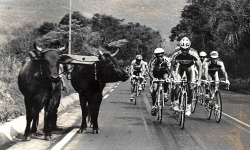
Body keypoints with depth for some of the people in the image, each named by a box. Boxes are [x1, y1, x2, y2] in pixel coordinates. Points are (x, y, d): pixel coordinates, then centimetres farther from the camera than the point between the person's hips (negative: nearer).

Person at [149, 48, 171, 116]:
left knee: (166, 77, -35)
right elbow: (151, 71, -34)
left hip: (164, 72, 0)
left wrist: (168, 77, -55)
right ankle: (153, 106, -1)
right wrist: (153, 78, -54)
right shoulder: (154, 61, -29)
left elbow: (169, 70, -35)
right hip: (156, 75, 0)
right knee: (154, 89, -13)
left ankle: (165, 94, -15)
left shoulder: (166, 60, -29)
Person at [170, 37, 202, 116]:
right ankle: (175, 101, 1)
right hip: (180, 66, 0)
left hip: (190, 67, 0)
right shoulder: (176, 54, -33)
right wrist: (174, 77, -29)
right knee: (177, 84, -20)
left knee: (191, 87, -10)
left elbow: (199, 67, -24)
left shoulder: (193, 54, -35)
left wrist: (199, 80, -30)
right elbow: (172, 66, -17)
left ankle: (189, 105, 4)